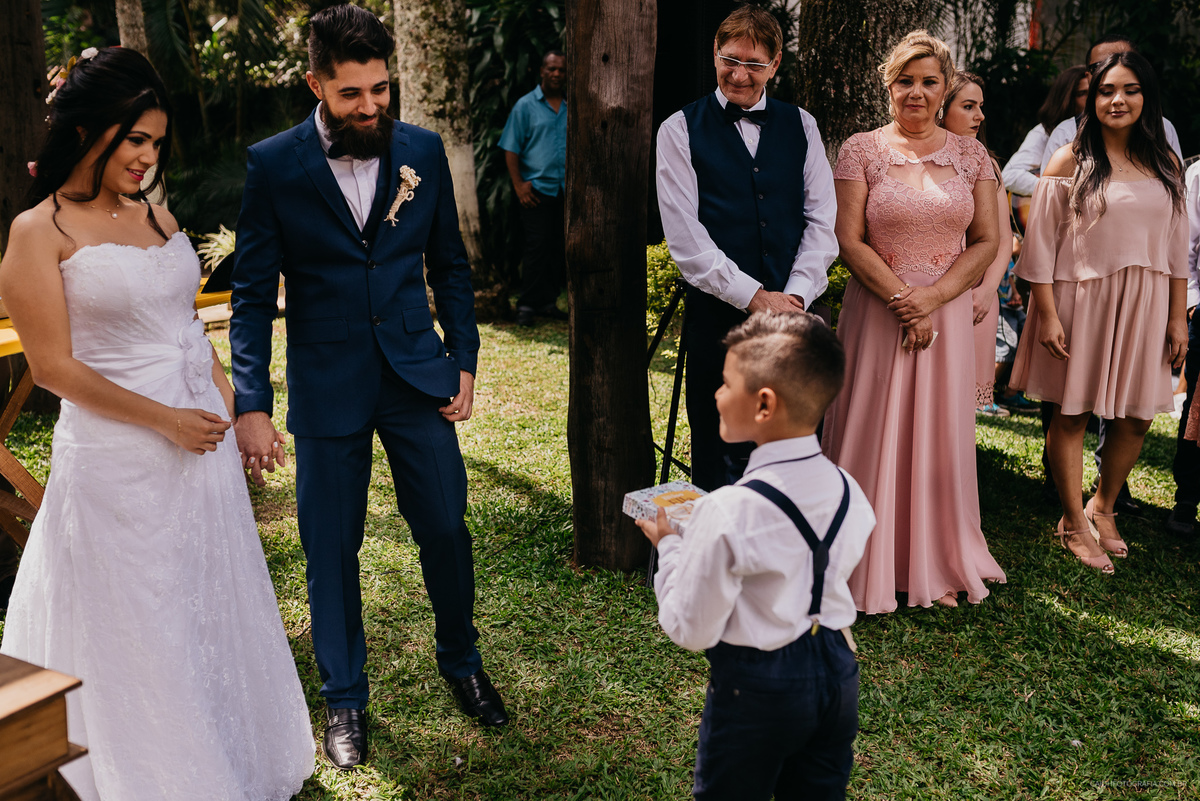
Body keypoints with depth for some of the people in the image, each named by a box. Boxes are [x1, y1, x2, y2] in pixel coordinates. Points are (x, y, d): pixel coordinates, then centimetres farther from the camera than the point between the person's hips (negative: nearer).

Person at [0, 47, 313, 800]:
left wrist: (231, 410, 12)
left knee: (217, 604, 16)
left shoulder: (159, 215, 8)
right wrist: (165, 421, -14)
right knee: (140, 627, 7)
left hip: (202, 438, 6)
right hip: (118, 452, -6)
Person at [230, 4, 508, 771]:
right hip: (327, 384, -1)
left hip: (418, 374, 2)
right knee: (332, 547, 9)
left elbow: (450, 264, 8)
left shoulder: (423, 150, 0)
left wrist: (465, 360, 3)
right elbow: (254, 295, -5)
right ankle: (345, 697, 30)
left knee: (446, 527, 9)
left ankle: (462, 660, 36)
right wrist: (252, 403, -10)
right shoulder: (274, 165, -7)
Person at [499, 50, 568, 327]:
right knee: (537, 246, -7)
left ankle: (548, 301, 16)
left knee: (559, 248, 5)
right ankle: (527, 304, 1)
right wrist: (519, 185, -9)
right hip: (537, 189, -4)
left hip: (565, 190, 4)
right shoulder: (525, 106, 3)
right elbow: (511, 149, 0)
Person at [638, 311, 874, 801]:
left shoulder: (727, 514, -28)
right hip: (838, 672, 6)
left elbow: (691, 629, -19)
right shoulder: (848, 493, -8)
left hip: (756, 687, -6)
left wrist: (667, 547, -5)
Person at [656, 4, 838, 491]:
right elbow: (685, 237, -6)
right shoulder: (680, 130, 2)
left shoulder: (801, 126, 11)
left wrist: (795, 294, -9)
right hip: (717, 316, -2)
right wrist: (754, 296, -12)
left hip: (794, 311, 3)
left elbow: (823, 220, 6)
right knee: (718, 457, 3)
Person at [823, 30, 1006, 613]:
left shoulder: (971, 155, 6)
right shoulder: (862, 150, -2)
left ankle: (935, 566, 25)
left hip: (946, 314, 2)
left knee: (939, 435, 9)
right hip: (877, 314, -2)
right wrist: (903, 301, -14)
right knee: (873, 434, 3)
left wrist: (933, 296, -11)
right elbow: (850, 242, -7)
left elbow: (987, 242, 3)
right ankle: (871, 564, 18)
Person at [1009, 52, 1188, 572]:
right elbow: (1041, 245, -6)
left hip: (1145, 307, 4)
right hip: (1081, 302, -4)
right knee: (1073, 412, 3)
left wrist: (1178, 317, 6)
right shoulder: (1071, 162, -3)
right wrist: (1047, 315, -11)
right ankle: (1074, 521, 19)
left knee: (1136, 417, 8)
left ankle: (1103, 506, 31)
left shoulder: (1164, 164, 9)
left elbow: (1176, 246, 11)